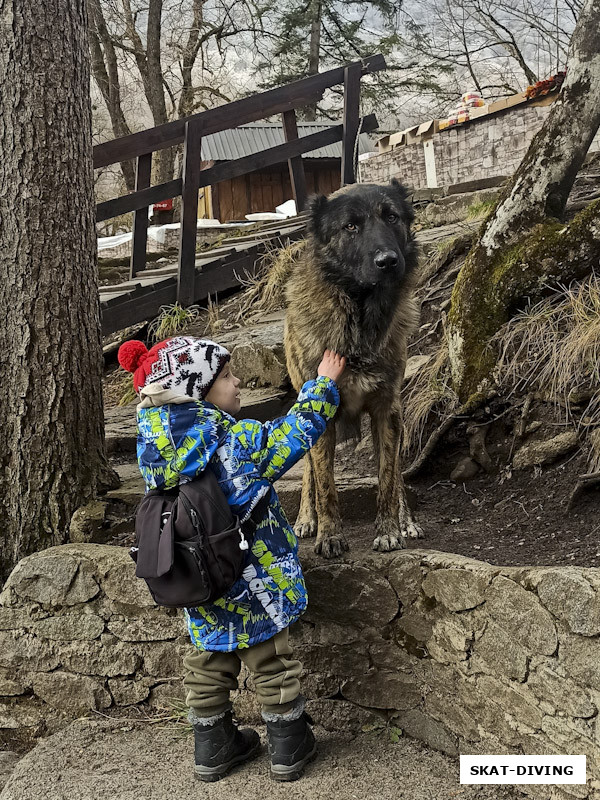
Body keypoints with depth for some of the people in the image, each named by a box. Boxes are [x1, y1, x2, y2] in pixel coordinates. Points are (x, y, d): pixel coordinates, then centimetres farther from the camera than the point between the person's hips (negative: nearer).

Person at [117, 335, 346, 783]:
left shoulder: (156, 443, -8)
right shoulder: (239, 441, -23)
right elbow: (296, 432, -12)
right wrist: (324, 383, 0)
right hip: (254, 586, -5)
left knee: (209, 666, 22)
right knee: (273, 663, 13)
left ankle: (213, 749, 34)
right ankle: (290, 749, 27)